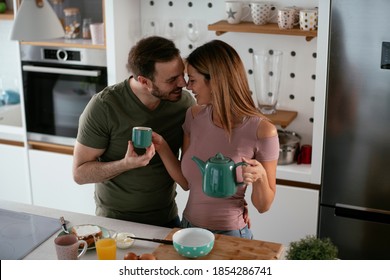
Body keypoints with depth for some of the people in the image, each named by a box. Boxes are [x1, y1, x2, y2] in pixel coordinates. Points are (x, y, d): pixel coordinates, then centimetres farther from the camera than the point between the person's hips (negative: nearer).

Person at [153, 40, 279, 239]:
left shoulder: (262, 131, -20)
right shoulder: (194, 116, -5)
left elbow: (263, 206, -11)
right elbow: (186, 182, 2)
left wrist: (260, 177, -30)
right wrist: (162, 148, -10)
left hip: (230, 236, -5)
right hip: (188, 228, 5)